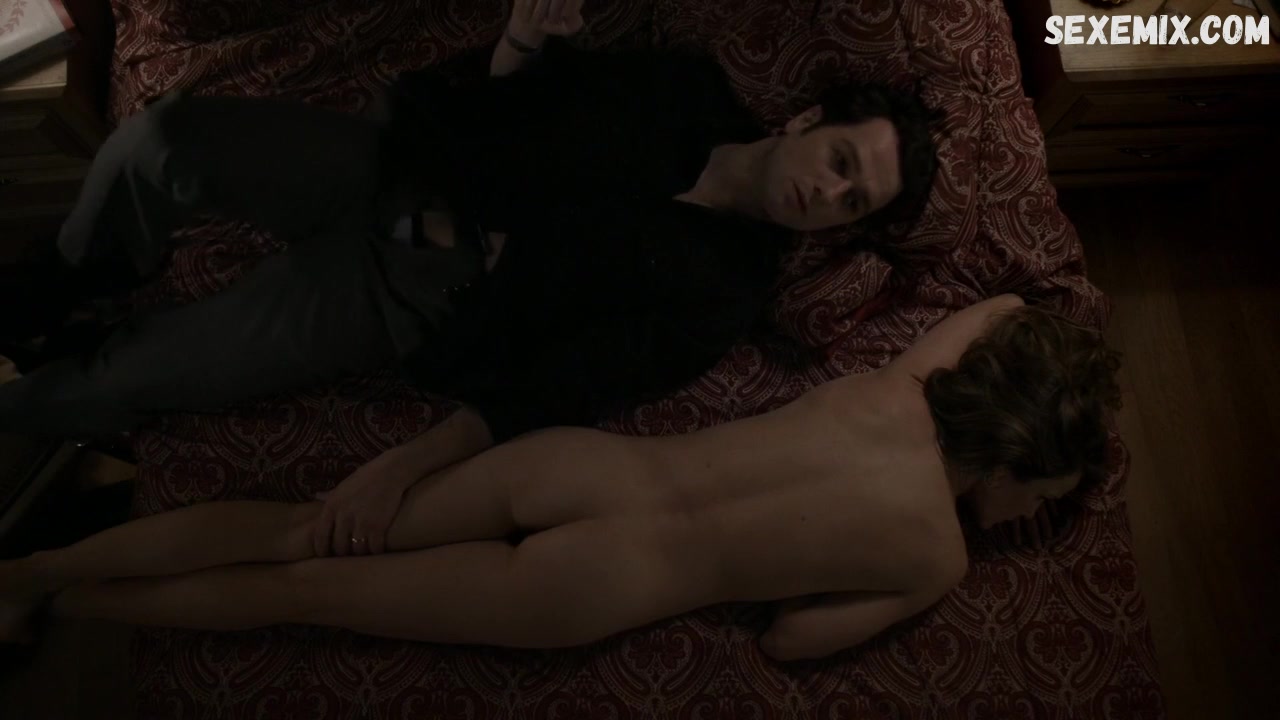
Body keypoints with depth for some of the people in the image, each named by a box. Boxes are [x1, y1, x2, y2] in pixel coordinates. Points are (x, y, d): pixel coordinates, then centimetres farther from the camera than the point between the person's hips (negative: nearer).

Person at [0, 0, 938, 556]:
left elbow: (569, 385, -19)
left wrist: (410, 462, -25)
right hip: (386, 171, 4)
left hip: (409, 298, -3)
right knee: (159, 142, -16)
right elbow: (508, 108, 9)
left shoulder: (720, 288, -10)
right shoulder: (690, 91, 1)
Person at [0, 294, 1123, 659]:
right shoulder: (939, 559, -4)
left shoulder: (903, 386, 8)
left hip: (583, 459, 4)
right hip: (591, 589, -4)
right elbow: (790, 640, 3)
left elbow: (1007, 304, 26)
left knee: (301, 535, 12)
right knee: (312, 593, 9)